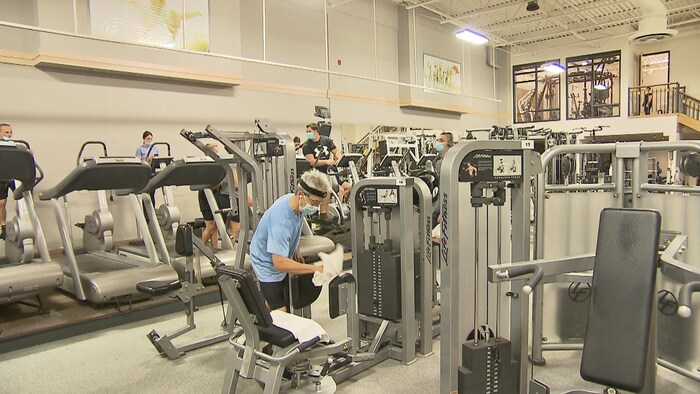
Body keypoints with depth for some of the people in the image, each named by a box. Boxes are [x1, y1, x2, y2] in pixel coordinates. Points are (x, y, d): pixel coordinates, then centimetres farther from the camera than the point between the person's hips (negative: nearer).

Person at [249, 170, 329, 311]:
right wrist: (315, 269, -41)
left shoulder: (293, 199, -13)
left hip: (282, 258, 9)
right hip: (268, 264, -8)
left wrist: (295, 251, 14)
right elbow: (279, 262, -42)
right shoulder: (281, 221, -39)